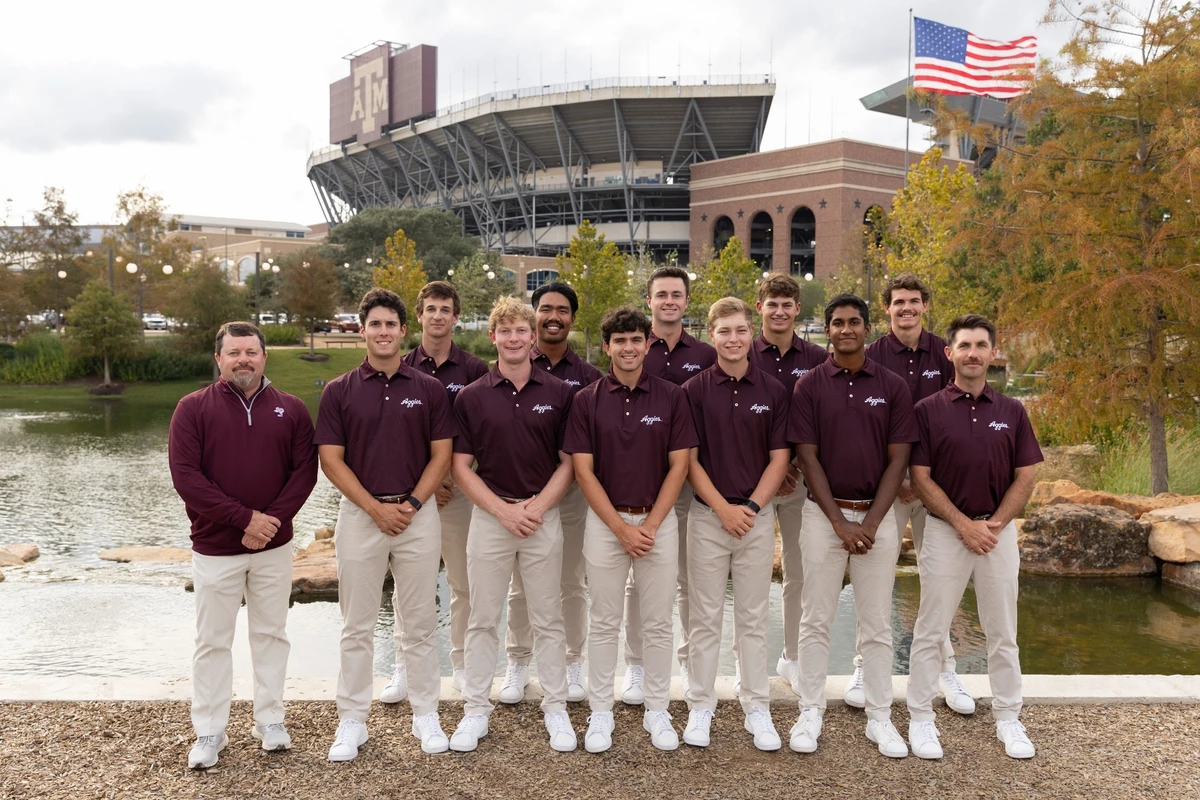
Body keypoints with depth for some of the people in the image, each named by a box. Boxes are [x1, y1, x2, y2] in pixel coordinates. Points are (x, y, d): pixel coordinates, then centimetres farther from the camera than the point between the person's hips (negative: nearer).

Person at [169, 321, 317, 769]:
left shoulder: (291, 410, 3)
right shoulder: (194, 408, -4)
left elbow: (305, 471, -2)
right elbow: (185, 475, -12)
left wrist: (271, 520, -15)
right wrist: (245, 518, -17)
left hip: (274, 547, 2)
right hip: (214, 547, -2)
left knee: (271, 634, 11)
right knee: (212, 641, 6)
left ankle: (270, 720, 23)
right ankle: (209, 733, 18)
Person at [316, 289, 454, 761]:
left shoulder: (429, 390, 4)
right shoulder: (339, 391, 2)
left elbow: (441, 455, 2)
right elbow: (331, 460, -3)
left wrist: (411, 504, -10)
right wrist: (377, 508, -11)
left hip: (419, 514, 1)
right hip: (360, 514, 0)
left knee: (419, 624, 8)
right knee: (357, 626, 7)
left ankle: (425, 715, 20)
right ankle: (352, 721, 17)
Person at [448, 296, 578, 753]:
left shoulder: (558, 393, 2)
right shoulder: (472, 397, 1)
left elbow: (569, 461, 2)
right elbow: (461, 466, 0)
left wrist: (538, 506, -11)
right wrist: (504, 510, -11)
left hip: (544, 516, 0)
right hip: (489, 516, 0)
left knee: (548, 620, 8)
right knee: (483, 620, 8)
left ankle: (555, 708, 20)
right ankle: (475, 710, 19)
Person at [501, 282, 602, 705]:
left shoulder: (588, 376, 4)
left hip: (572, 489, 0)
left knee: (572, 582, 9)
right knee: (521, 583, 8)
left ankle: (573, 663, 23)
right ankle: (518, 663, 22)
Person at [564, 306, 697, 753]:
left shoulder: (671, 397, 0)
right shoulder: (587, 400, -1)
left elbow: (678, 466, -2)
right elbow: (583, 470, -4)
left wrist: (650, 525, -10)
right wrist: (621, 528, -11)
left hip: (658, 521, 0)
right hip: (605, 521, 0)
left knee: (657, 623, 8)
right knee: (605, 623, 8)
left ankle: (657, 711, 21)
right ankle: (600, 713, 18)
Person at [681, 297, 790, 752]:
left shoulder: (772, 391, 3)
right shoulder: (694, 390, -1)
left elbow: (779, 459, 2)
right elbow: (689, 459, -3)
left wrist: (752, 507, -10)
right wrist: (722, 508, -11)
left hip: (757, 517, 1)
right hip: (707, 517, -1)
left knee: (753, 619, 9)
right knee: (705, 619, 6)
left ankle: (756, 707, 19)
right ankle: (700, 706, 17)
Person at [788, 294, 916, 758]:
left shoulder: (892, 387, 3)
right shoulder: (809, 386, 0)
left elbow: (897, 459, 0)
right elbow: (808, 458, -4)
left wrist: (871, 522, -9)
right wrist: (840, 522, -10)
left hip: (877, 515, 1)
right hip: (823, 514, -1)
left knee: (877, 624, 7)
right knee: (816, 620, 5)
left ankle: (879, 717, 17)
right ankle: (810, 712, 16)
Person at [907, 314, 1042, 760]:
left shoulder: (1011, 412, 5)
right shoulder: (928, 410, -3)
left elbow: (1025, 477, 4)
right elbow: (921, 478, -6)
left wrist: (994, 524, -9)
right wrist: (964, 524, -12)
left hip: (999, 530, 3)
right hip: (945, 530, -2)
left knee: (1002, 633, 11)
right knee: (930, 631, 3)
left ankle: (1008, 719, 24)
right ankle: (920, 718, 14)